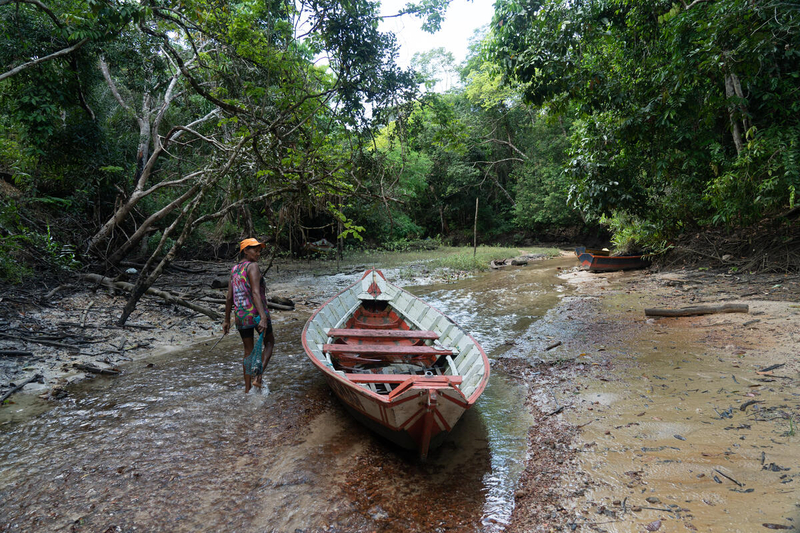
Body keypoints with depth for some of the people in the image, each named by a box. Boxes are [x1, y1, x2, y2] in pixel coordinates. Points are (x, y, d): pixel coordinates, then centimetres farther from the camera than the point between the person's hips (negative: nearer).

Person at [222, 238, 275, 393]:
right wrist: (263, 317, -29)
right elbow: (255, 293, -22)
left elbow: (229, 297, 13)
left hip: (240, 316, 6)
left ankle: (247, 389, 21)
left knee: (248, 351, 16)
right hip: (256, 313, -6)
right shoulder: (252, 266, -10)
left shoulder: (234, 269, 13)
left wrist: (227, 320, 19)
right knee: (269, 342, 17)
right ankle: (259, 375, 0)